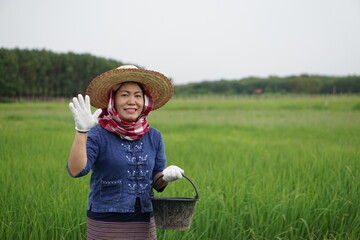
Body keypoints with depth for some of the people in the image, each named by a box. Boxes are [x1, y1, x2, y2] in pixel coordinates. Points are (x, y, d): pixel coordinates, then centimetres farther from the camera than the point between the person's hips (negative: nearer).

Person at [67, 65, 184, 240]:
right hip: (106, 225, -4)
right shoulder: (98, 135, -9)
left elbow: (157, 183, 12)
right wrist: (81, 131, -31)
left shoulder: (154, 137, 4)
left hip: (144, 224, 4)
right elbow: (76, 171, -22)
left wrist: (167, 176, -9)